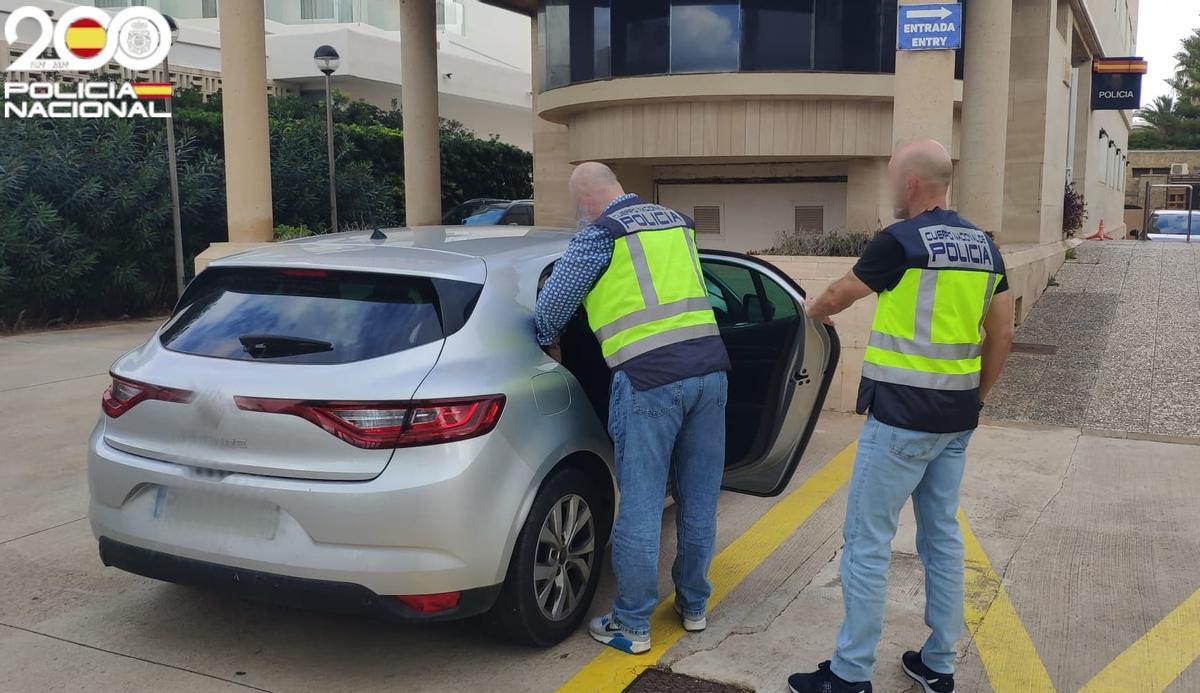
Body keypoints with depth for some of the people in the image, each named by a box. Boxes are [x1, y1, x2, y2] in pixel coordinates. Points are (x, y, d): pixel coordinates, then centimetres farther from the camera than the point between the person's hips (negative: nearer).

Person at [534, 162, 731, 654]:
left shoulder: (600, 234, -1)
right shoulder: (679, 222, 17)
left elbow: (551, 304, 0)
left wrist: (549, 345, 19)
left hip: (649, 379, -6)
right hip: (709, 368, 6)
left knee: (640, 506, 3)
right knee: (699, 499, 16)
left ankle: (632, 625, 14)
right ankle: (694, 605, 30)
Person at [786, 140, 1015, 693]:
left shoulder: (900, 242, -14)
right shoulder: (983, 246, 9)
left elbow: (836, 296, 1)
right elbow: (1001, 337, 13)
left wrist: (813, 312, 23)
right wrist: (975, 398, 21)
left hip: (900, 419, -8)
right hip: (956, 420, 8)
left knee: (867, 542, 0)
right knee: (942, 535, 16)